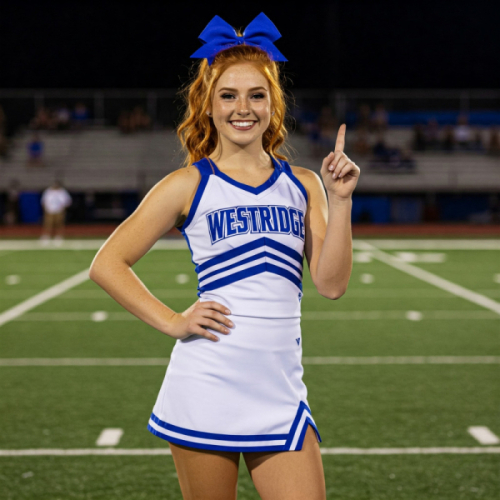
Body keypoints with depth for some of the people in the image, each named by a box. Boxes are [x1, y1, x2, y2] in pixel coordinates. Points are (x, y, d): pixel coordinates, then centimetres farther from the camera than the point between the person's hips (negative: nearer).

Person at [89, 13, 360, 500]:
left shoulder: (303, 185, 10)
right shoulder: (188, 185, 0)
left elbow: (331, 283, 3)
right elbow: (107, 264, 2)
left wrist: (340, 201, -4)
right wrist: (172, 322, -6)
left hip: (281, 392, 3)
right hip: (206, 391, -3)